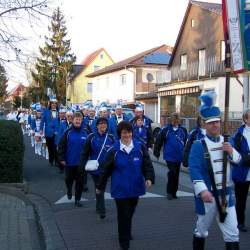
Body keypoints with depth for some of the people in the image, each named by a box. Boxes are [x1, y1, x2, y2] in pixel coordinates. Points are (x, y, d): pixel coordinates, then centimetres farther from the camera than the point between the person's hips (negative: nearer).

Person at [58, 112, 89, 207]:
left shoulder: (85, 132, -2)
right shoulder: (68, 132, -7)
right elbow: (61, 146, -4)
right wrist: (61, 158, -7)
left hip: (81, 162, 1)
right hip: (69, 162, -1)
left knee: (80, 181, 4)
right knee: (69, 179, 13)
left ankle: (77, 199, 18)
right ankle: (69, 191, 43)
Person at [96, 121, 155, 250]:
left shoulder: (140, 147, -5)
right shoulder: (114, 150, -9)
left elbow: (147, 164, -2)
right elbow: (106, 169, -2)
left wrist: (149, 178, -19)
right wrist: (100, 186, 6)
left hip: (135, 188, 3)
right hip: (120, 189, -3)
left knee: (130, 213, 20)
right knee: (123, 215, 0)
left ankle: (127, 234, 45)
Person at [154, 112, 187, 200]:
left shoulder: (183, 130, 3)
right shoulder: (166, 130, -5)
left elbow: (186, 143, 11)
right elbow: (158, 141, -1)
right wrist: (156, 152, 0)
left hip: (179, 156, 4)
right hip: (169, 156, -3)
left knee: (176, 174, 11)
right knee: (172, 173, -12)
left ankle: (174, 192, 24)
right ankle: (169, 192, 4)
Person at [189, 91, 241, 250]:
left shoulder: (227, 141, 6)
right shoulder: (198, 145, -11)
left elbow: (239, 161, 11)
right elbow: (194, 169, -22)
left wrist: (231, 152, -11)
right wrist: (202, 190, -35)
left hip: (226, 195, 4)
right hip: (207, 195, -4)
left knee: (233, 234, 4)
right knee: (201, 230, 16)